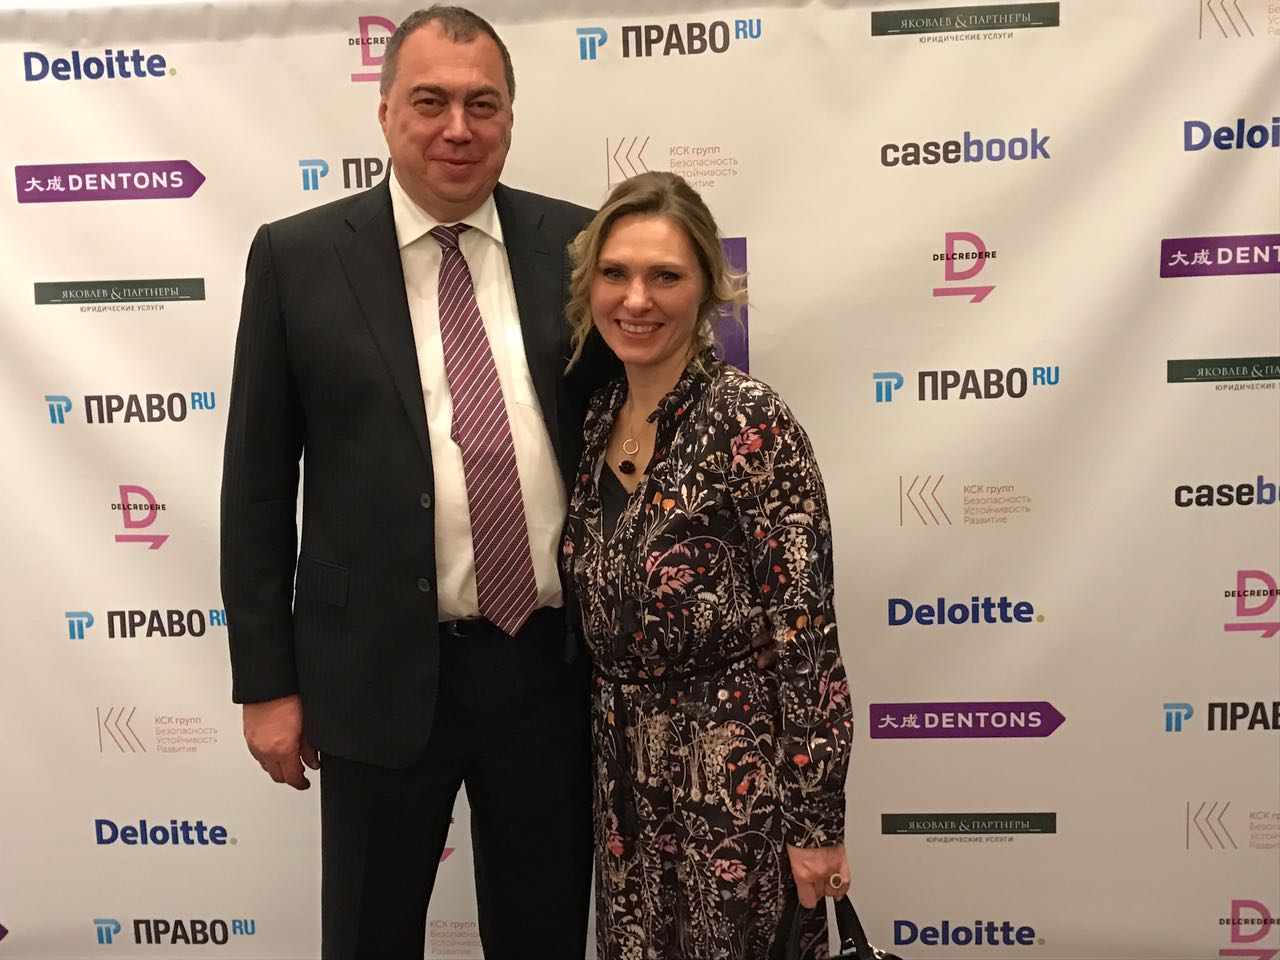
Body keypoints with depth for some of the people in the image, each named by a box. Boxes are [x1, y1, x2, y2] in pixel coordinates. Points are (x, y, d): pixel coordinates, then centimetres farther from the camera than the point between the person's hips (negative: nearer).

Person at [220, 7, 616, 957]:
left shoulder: (577, 244, 1)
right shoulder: (297, 257, -3)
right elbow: (257, 483, -1)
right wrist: (265, 681, -2)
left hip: (554, 663, 2)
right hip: (381, 670, -1)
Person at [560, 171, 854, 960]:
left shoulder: (748, 421, -17)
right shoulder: (599, 419, 3)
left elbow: (807, 634, -17)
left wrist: (816, 821, -15)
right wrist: (608, 759, 13)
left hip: (736, 771, -6)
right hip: (625, 770, 7)